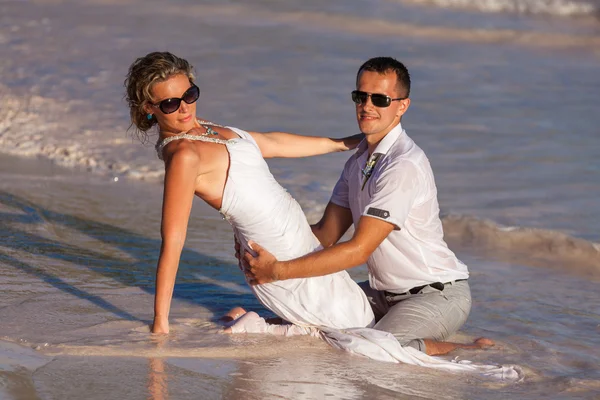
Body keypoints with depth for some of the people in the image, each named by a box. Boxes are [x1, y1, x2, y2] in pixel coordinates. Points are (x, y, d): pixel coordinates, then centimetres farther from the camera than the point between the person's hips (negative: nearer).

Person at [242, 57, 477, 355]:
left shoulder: (405, 166, -22)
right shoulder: (359, 159, 8)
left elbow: (358, 250, -25)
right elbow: (327, 234, 10)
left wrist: (278, 271, -25)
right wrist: (265, 241, -5)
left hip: (437, 294, -8)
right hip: (387, 293, 8)